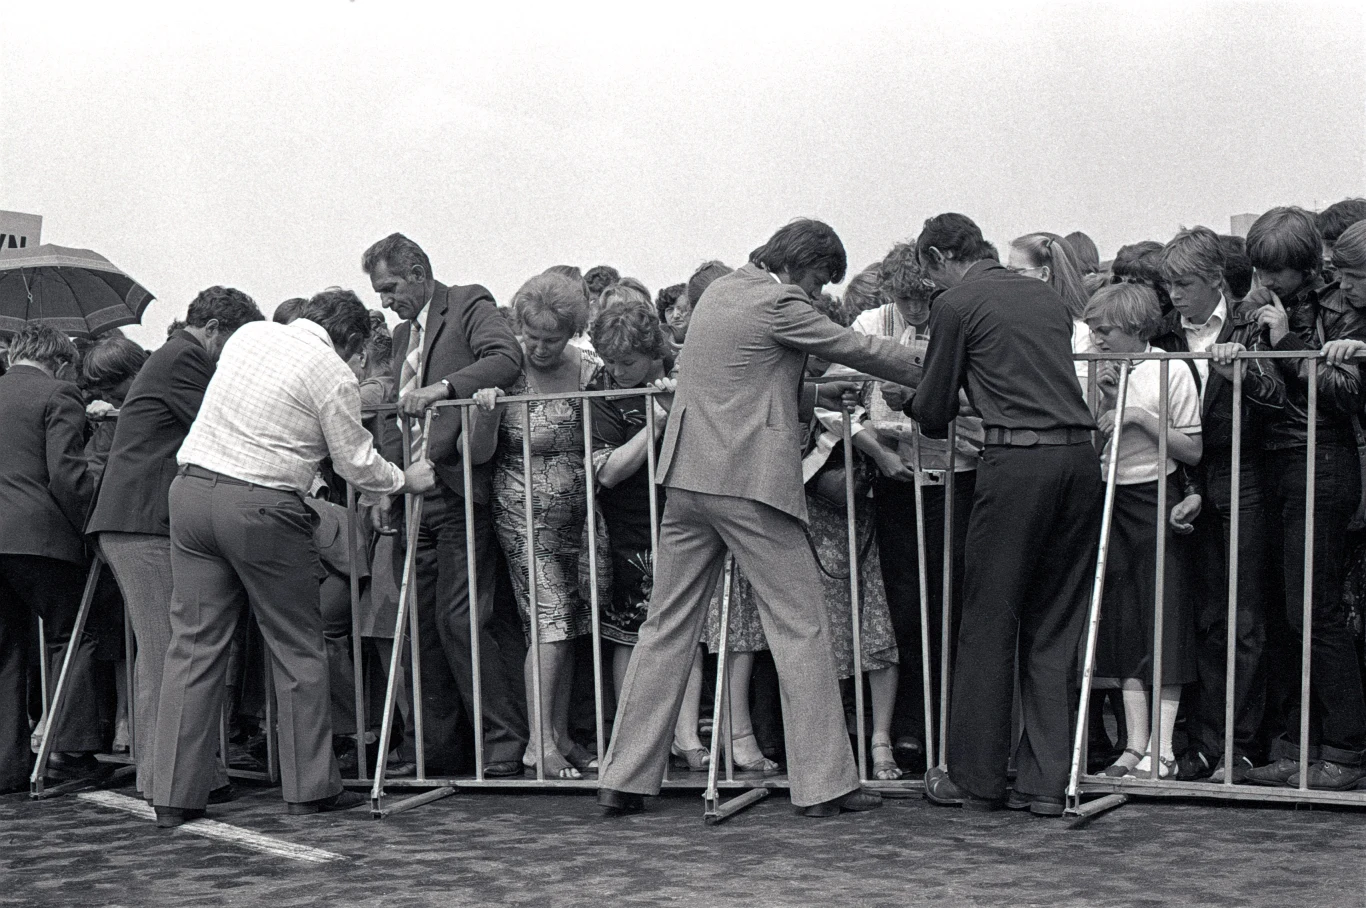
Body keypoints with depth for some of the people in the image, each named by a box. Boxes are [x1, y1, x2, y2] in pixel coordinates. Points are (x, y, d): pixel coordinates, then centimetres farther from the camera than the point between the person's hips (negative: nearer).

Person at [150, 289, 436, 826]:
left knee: (193, 642, 8)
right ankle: (311, 786, 13)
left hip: (191, 488, 6)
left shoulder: (246, 335, 13)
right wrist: (406, 481, 19)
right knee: (297, 647, 8)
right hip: (263, 508, -5)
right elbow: (356, 464, 0)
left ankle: (175, 795, 9)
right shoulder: (335, 376, -5)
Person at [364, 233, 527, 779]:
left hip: (458, 493, -7)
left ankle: (505, 744, -4)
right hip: (412, 496, 7)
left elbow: (507, 359, -18)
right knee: (422, 627, 6)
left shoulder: (469, 305, 1)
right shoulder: (403, 334, 23)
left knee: (460, 621, -12)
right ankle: (436, 754, 13)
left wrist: (443, 388, -27)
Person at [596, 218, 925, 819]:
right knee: (800, 628, -1)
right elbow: (859, 350, -3)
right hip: (751, 479, -8)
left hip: (689, 476, 8)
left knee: (667, 625, 10)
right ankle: (824, 782, 1)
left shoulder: (718, 291, 17)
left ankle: (625, 778, 11)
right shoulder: (778, 304, -9)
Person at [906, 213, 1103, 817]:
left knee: (988, 624, 5)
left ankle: (976, 778, 12)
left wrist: (912, 404, 28)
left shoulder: (956, 305, 2)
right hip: (1080, 455, 6)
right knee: (1056, 626, 10)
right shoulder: (1045, 294, 19)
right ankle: (1046, 783, 10)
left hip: (1017, 462, -6)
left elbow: (934, 413, 5)